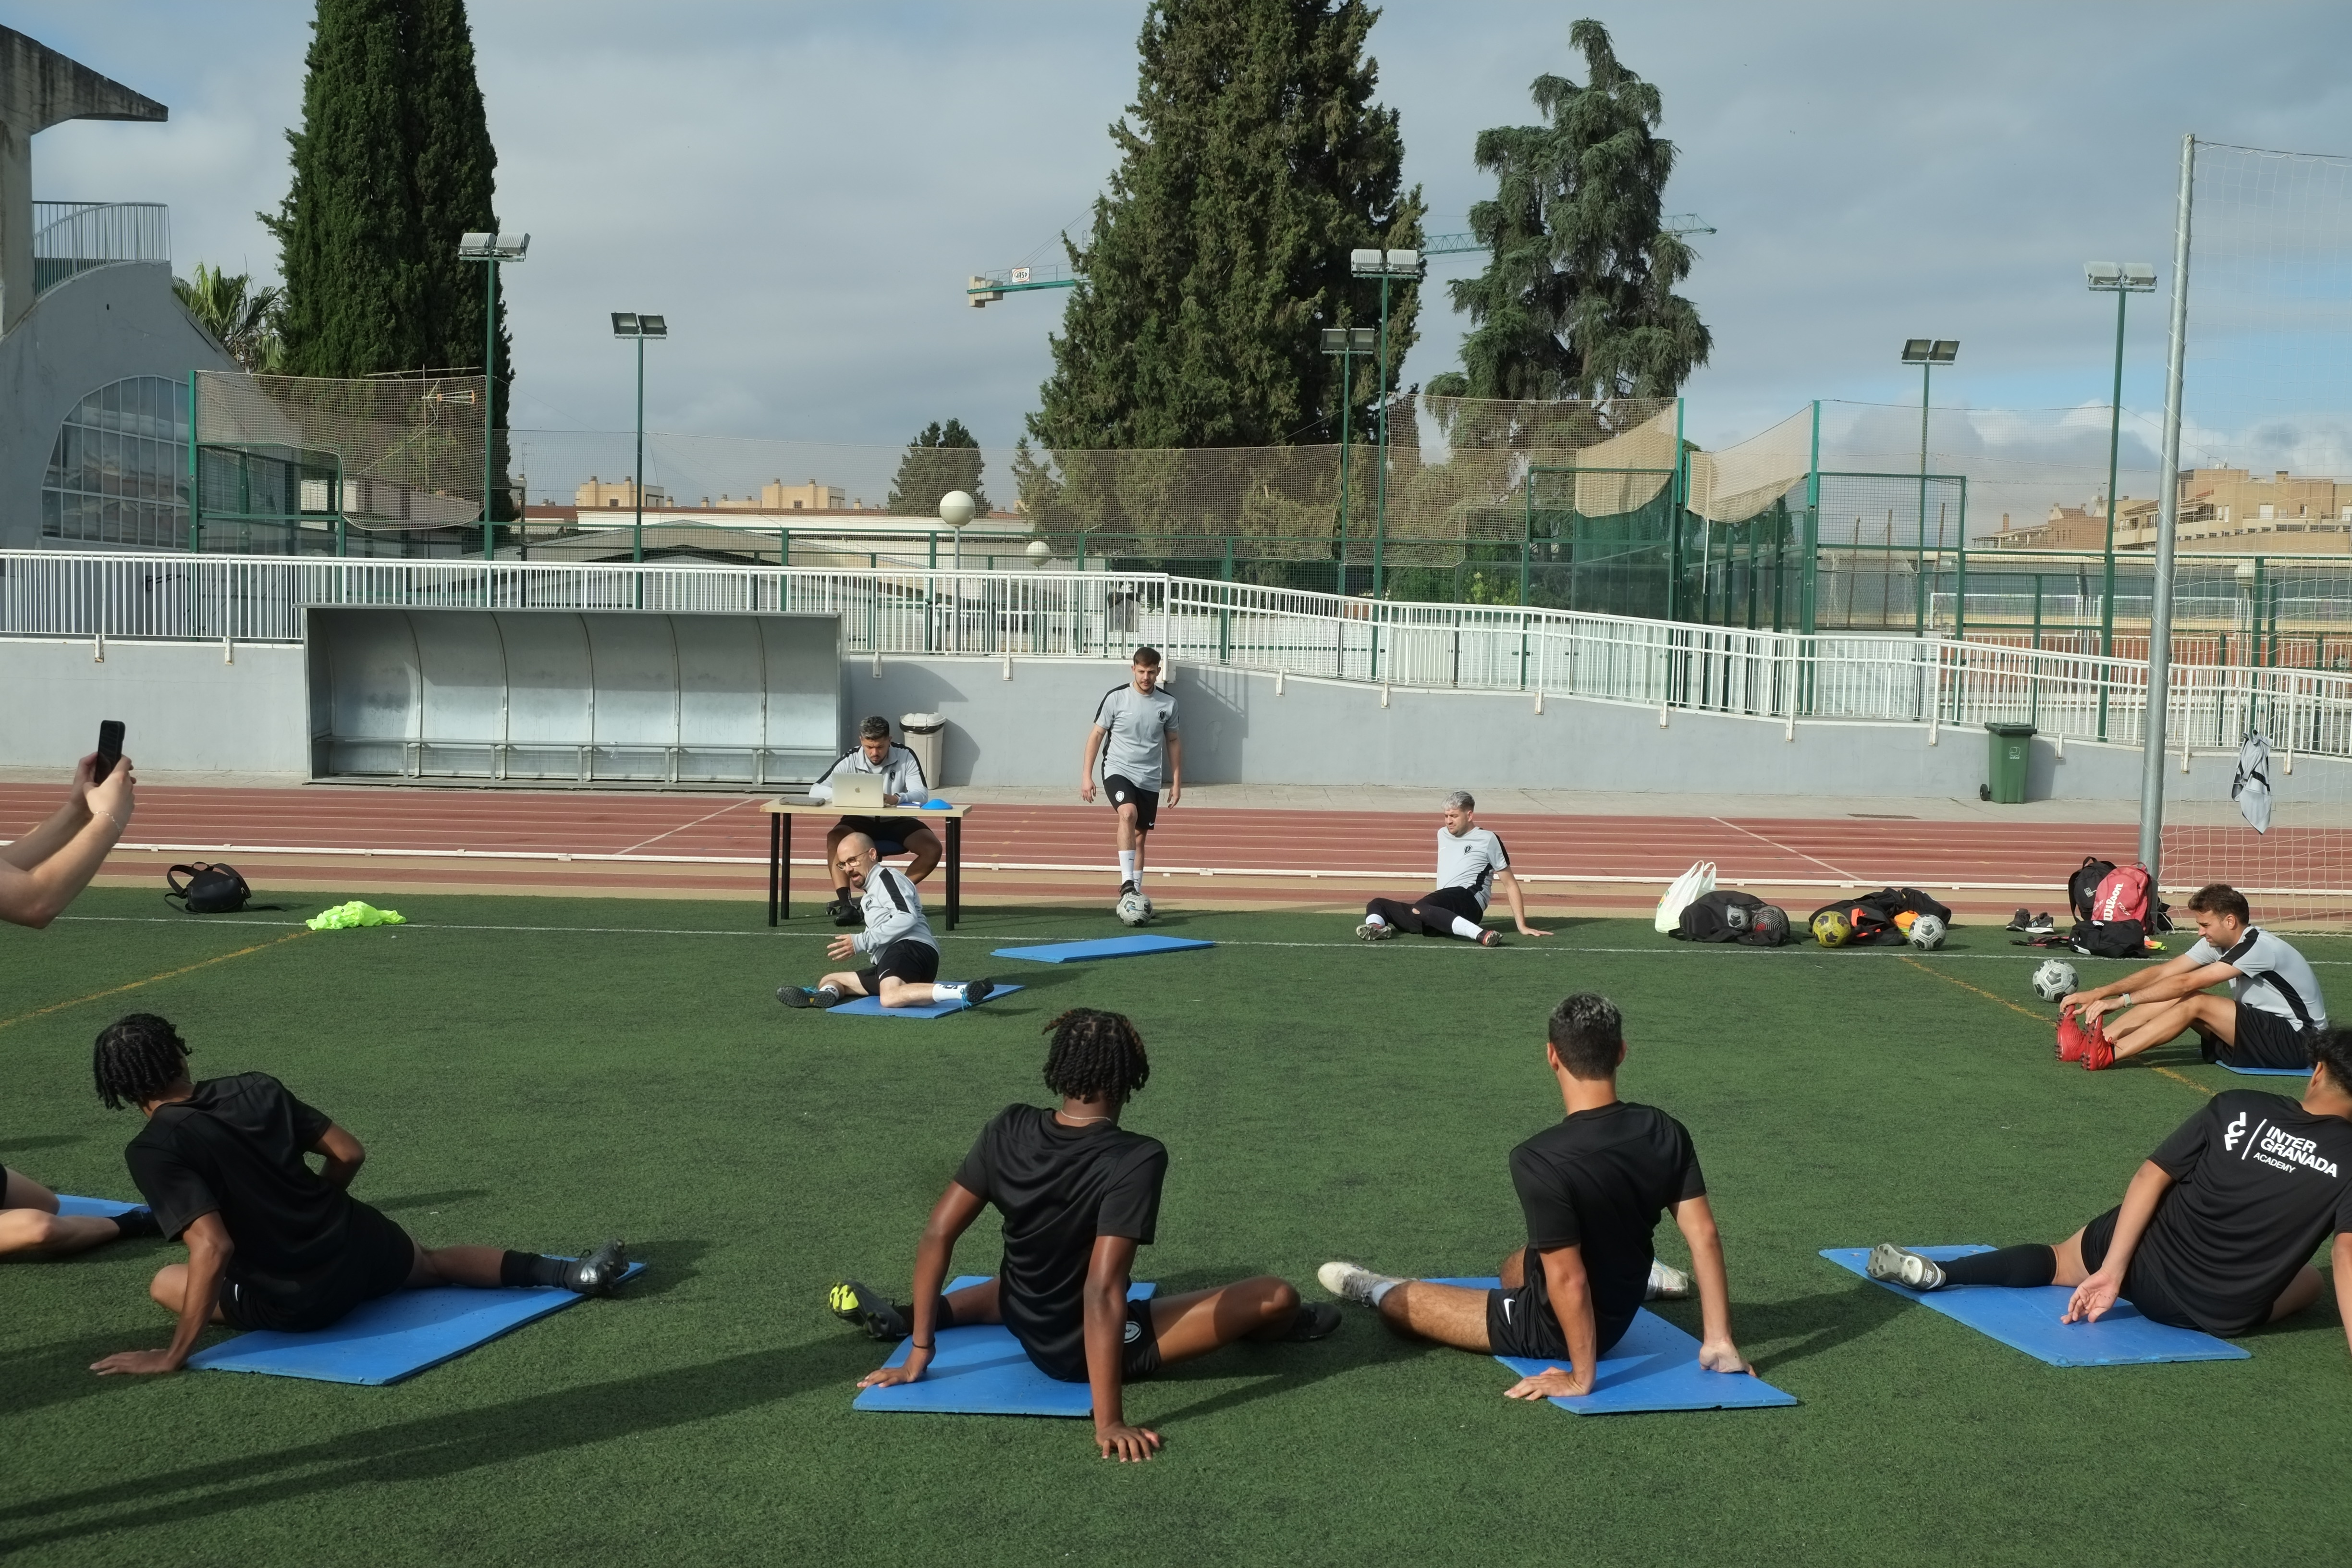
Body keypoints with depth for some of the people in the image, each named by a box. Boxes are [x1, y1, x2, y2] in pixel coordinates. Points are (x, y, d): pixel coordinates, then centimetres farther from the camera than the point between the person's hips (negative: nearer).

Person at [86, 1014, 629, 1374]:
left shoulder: (153, 1150, -13)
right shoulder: (256, 1088, 2)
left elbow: (213, 1249, -22)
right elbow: (350, 1155, 5)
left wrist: (174, 1355, -18)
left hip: (296, 1305, -4)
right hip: (359, 1245, 4)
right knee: (435, 1260, 35)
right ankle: (570, 1272, 16)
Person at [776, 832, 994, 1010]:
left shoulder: (885, 877, 6)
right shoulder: (871, 894, 36)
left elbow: (907, 917, -12)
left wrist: (860, 942, -10)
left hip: (910, 947, -10)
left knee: (890, 998, -40)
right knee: (829, 980, 13)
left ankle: (962, 992, -48)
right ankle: (827, 993, -23)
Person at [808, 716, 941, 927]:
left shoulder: (906, 757, -12)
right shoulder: (851, 760, -11)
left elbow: (922, 794, -23)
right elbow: (816, 790, -16)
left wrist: (895, 799, -45)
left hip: (898, 823, 0)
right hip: (861, 822, 0)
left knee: (932, 848, -25)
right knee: (835, 839, -31)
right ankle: (845, 903, -33)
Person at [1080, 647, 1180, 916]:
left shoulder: (1168, 702, 2)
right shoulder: (1116, 698, -7)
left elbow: (1173, 741, 13)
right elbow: (1096, 734, 0)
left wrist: (1176, 782, 11)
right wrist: (1087, 775, -5)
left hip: (1150, 779, 4)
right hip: (1118, 770, -4)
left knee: (1140, 836, 8)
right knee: (1128, 813, -30)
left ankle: (1136, 893, 20)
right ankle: (1127, 882, -33)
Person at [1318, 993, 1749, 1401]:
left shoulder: (1540, 1161, -34)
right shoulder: (1665, 1133, -14)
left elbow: (1568, 1280, -29)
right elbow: (1704, 1236, -12)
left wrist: (1581, 1378, -19)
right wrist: (1719, 1344, -5)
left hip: (1554, 1329, -6)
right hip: (1623, 1305, 6)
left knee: (1401, 1297, 15)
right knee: (1515, 1268, 38)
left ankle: (1373, 1290, 49)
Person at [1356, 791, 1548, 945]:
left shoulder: (1487, 839, 6)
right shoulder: (1443, 834, 24)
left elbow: (1510, 884, 6)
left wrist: (1522, 926, 0)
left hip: (1468, 899, -8)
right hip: (1444, 911, 8)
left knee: (1420, 909, -38)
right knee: (1377, 904, 2)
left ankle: (1481, 935, -50)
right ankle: (1376, 927, -32)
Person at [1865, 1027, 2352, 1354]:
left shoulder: (2235, 1108, -7)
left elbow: (2150, 1176, -10)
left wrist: (2111, 1270, -8)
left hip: (2146, 1269, 0)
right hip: (2226, 1317, 0)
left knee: (2057, 1258, 25)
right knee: (2310, 1281, 30)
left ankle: (1938, 1273, 7)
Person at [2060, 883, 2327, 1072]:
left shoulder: (2258, 947, -23)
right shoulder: (2218, 942, 2)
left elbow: (2188, 982, -30)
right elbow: (2161, 972, -2)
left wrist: (2121, 1000, -33)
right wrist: (2097, 993, -11)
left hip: (2299, 1042, -8)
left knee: (2196, 1002, -24)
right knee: (2177, 997, -8)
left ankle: (2107, 1054, -34)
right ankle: (2091, 1042, -20)